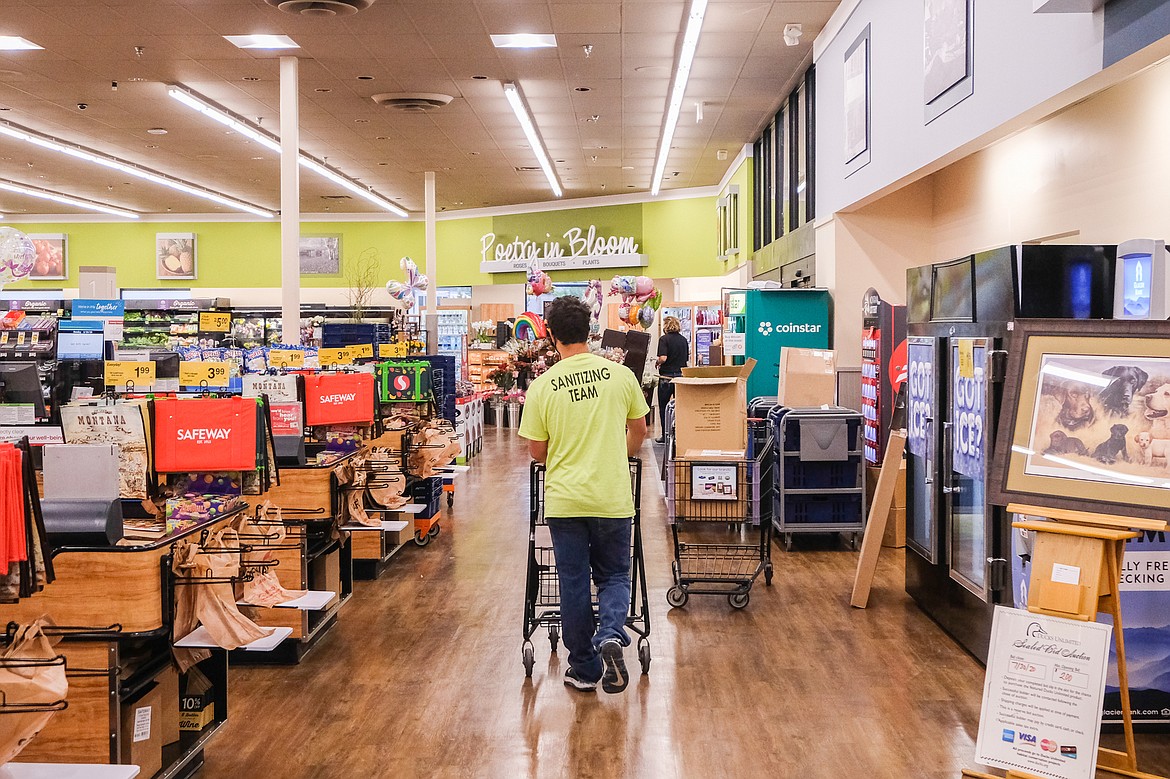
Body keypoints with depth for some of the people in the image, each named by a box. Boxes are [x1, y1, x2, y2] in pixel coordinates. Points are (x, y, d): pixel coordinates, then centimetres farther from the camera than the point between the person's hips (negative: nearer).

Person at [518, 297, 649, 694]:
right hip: (613, 498, 1)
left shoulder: (542, 386, -7)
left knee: (574, 583, 11)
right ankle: (611, 634, -11)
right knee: (613, 575, 16)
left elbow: (537, 450, 0)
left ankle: (584, 668, 19)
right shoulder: (620, 375, -3)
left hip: (564, 500, 0)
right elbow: (638, 431, 10)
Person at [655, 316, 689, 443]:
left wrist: (657, 363, 0)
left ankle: (665, 435, 6)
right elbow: (687, 359, 10)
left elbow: (663, 358, -20)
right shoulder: (683, 340, 5)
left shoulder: (664, 339, -11)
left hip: (667, 376, -5)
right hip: (681, 375, 5)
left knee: (663, 407, 6)